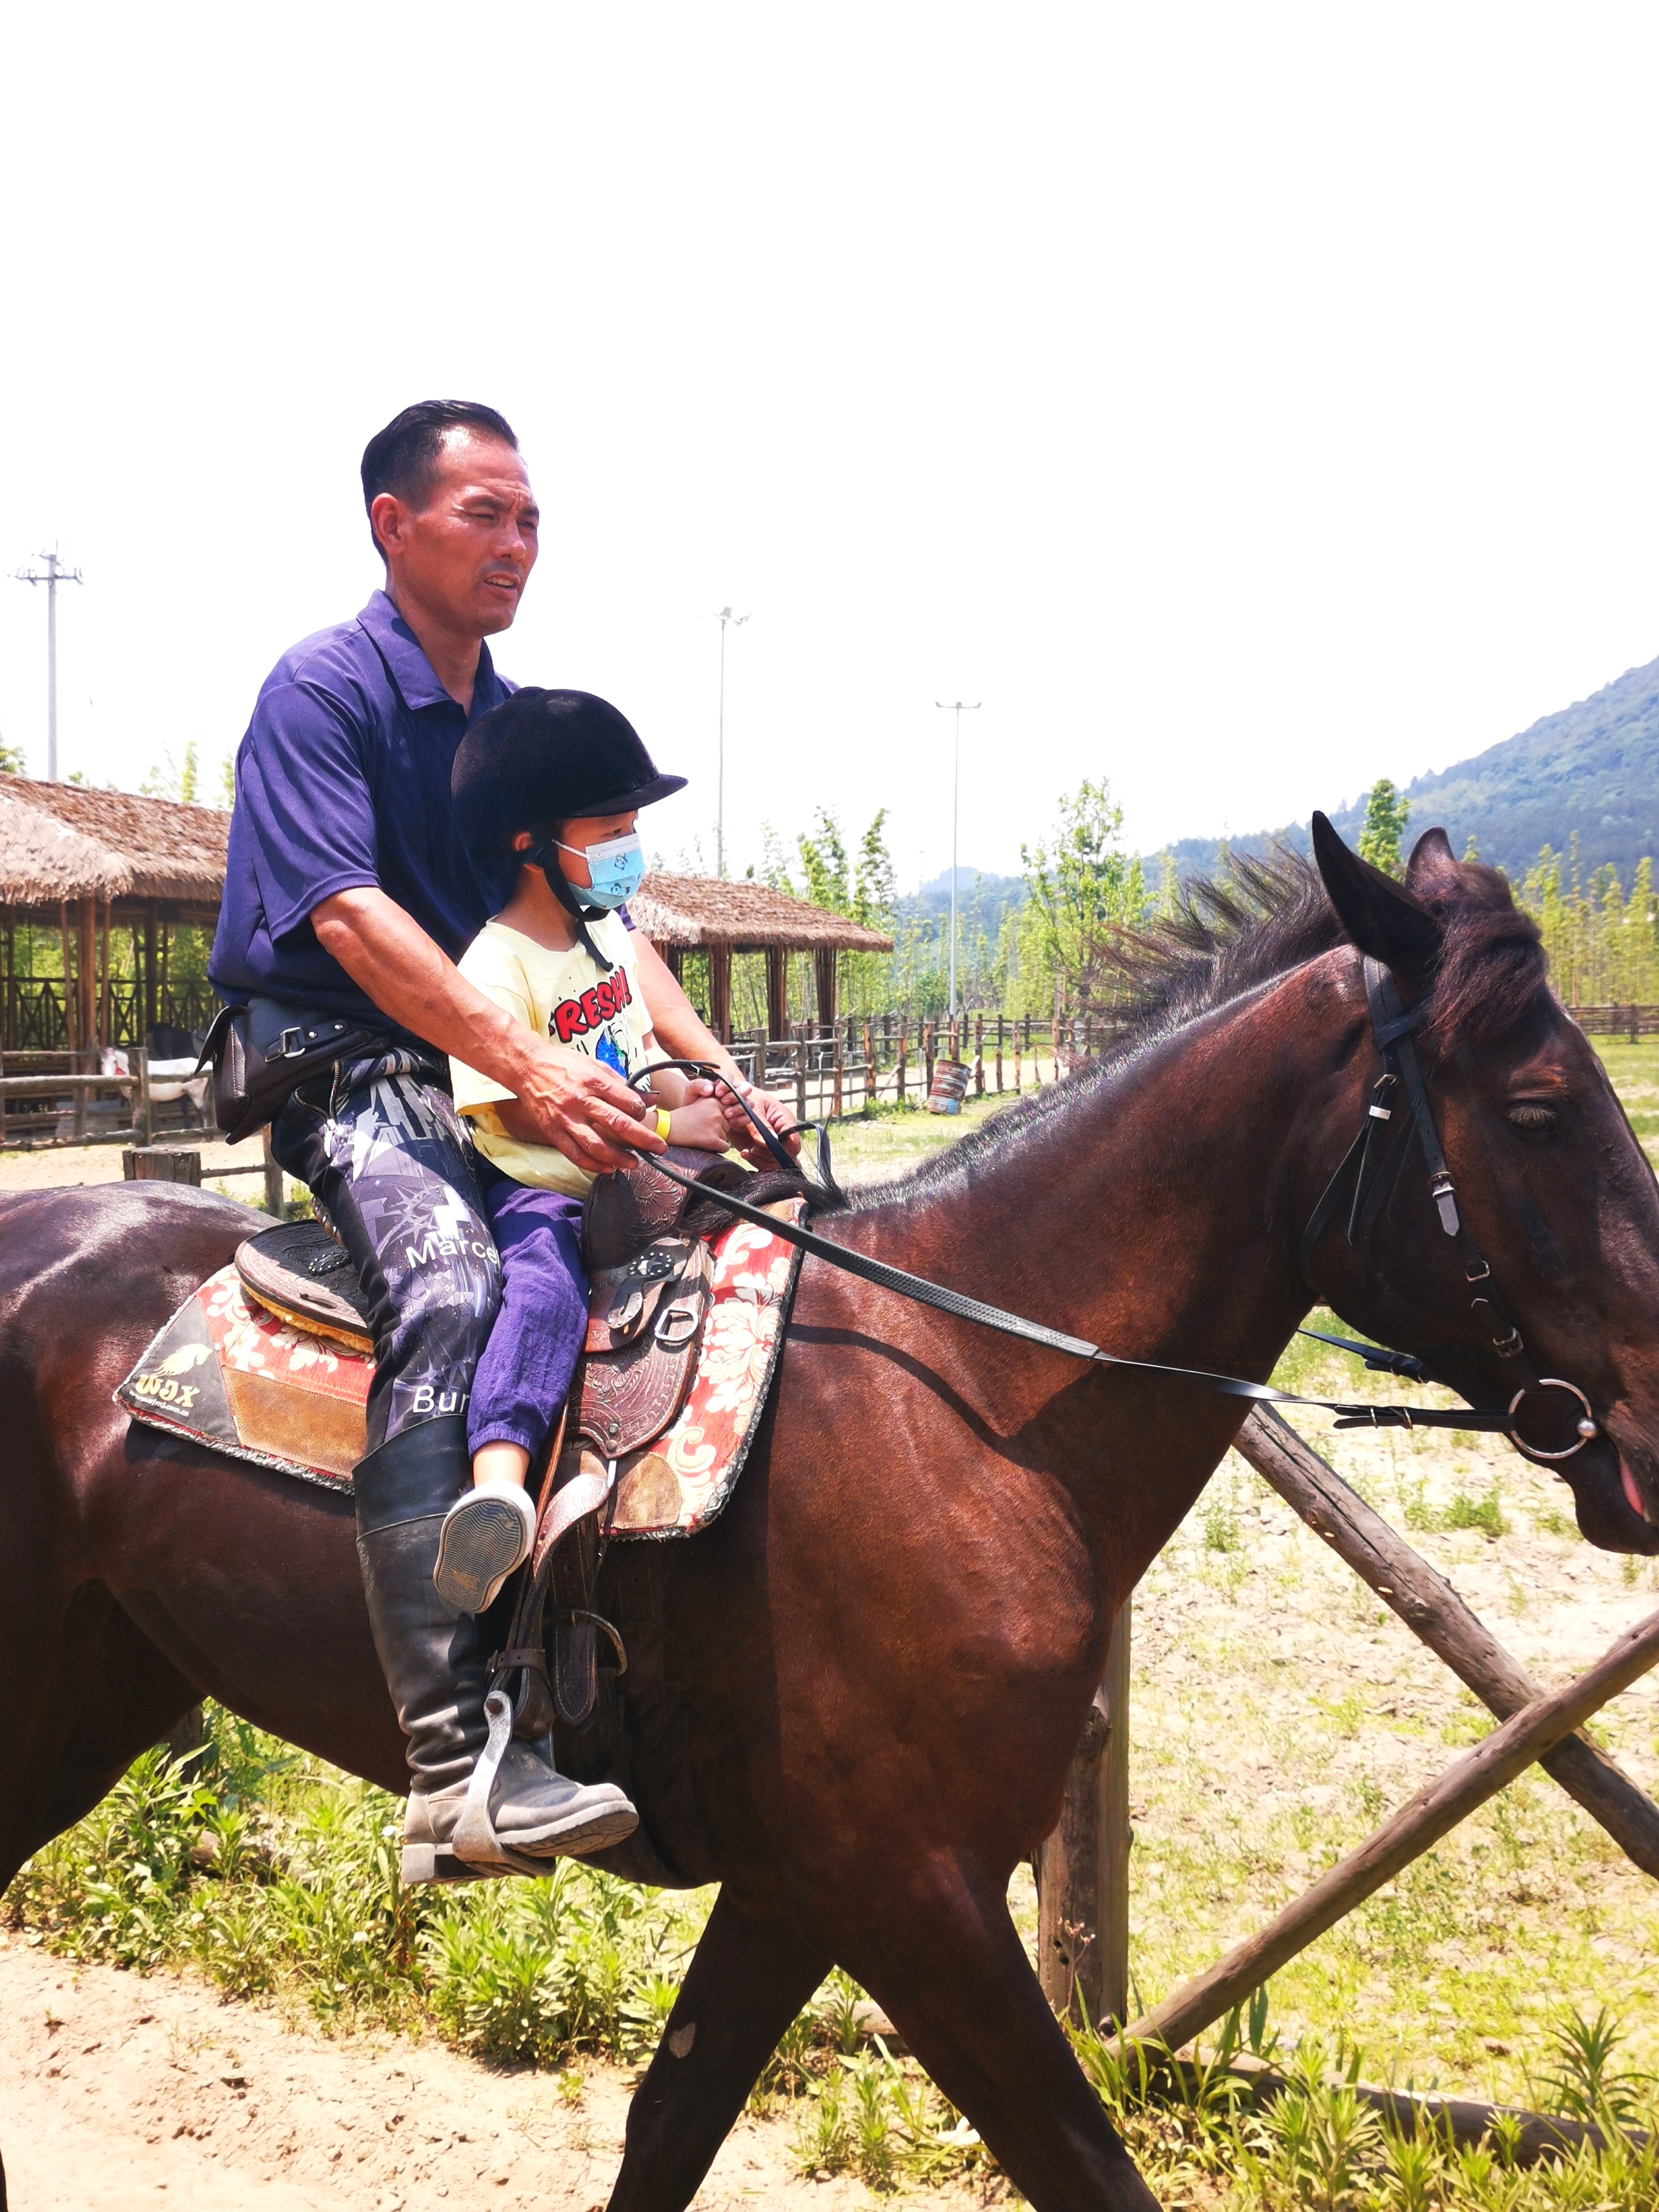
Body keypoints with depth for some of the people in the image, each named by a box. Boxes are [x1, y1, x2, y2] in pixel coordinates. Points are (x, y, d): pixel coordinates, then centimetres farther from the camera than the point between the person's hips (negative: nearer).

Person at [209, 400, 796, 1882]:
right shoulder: (321, 691, -8)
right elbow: (350, 918, -21)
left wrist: (718, 1074, -4)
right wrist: (532, 1066, -33)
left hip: (500, 1077, 8)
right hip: (345, 1076, -8)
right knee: (451, 1276, -35)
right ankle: (454, 1759, -42)